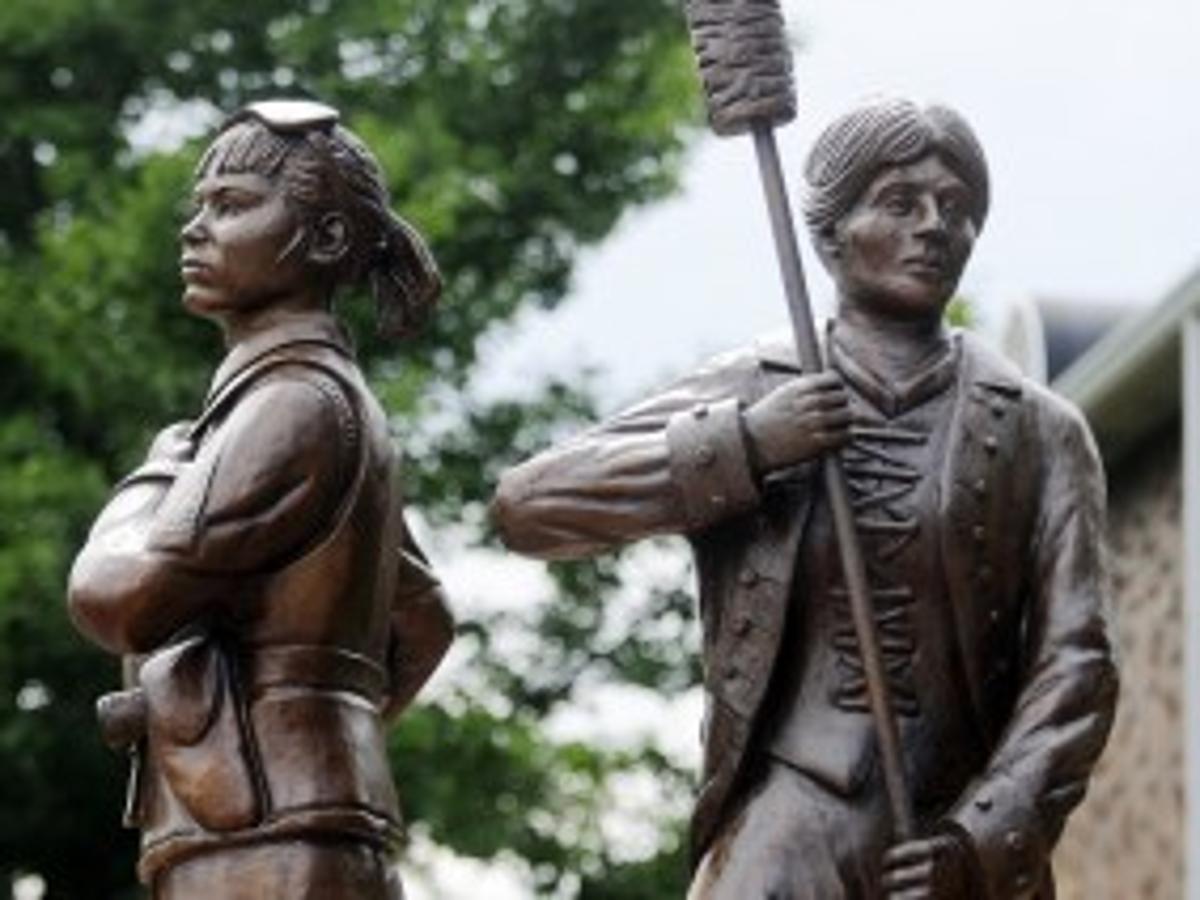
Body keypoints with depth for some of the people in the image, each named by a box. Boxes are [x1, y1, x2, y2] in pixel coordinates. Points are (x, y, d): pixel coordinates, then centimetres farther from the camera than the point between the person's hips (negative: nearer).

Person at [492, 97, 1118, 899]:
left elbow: (1075, 660, 0)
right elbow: (529, 502, 0)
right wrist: (741, 447, -11)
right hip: (788, 832, -1)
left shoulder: (1038, 433, 6)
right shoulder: (749, 396, 6)